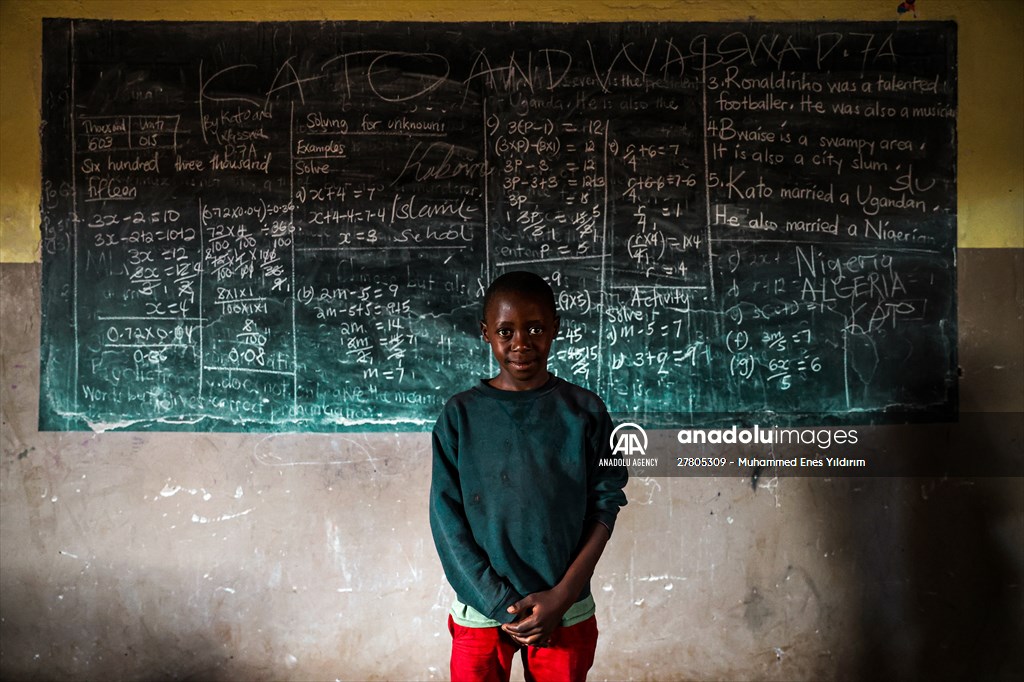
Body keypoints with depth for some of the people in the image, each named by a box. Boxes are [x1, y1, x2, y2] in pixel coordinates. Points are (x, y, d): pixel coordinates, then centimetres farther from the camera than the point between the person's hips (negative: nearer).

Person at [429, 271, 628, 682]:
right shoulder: (460, 415, -6)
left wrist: (560, 598, -11)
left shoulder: (585, 412, -5)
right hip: (481, 611, 0)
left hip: (566, 612, 1)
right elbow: (447, 519, -6)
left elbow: (605, 507, -3)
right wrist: (501, 606, -11)